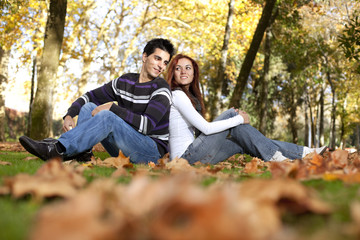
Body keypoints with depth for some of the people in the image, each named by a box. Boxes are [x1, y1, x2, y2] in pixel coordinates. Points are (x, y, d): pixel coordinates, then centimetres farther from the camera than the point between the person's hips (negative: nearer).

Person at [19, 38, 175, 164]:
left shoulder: (160, 89, -10)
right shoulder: (124, 82, 10)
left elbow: (147, 125, -24)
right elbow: (89, 96, 12)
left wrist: (112, 107, -21)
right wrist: (69, 115, -7)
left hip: (152, 152, -7)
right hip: (124, 149, 7)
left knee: (107, 117, -29)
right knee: (88, 107, -1)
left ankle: (57, 149, -33)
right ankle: (81, 152, -23)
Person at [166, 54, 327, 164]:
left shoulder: (190, 96, 19)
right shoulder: (177, 95, -11)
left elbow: (202, 128, 14)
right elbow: (206, 128, -18)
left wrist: (236, 117, 1)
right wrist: (239, 119, -7)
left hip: (190, 155, 8)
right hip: (186, 156, -8)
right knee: (231, 114, -9)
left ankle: (302, 152, 5)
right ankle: (273, 157, -7)